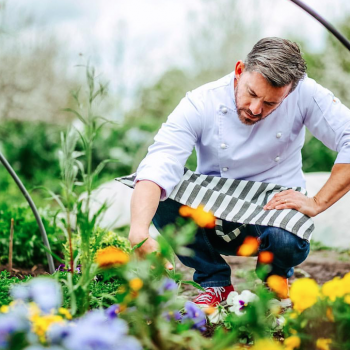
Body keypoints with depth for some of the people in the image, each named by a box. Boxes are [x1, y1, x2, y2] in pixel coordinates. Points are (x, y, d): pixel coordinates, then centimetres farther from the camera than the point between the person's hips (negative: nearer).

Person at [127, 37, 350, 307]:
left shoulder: (303, 94, -17)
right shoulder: (200, 104, -20)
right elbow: (156, 168, -33)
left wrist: (317, 203, -25)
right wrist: (139, 232, -50)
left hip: (276, 210, -1)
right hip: (212, 220, 1)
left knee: (289, 243, -36)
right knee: (161, 194, -27)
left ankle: (276, 279, 4)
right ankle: (216, 284, -5)